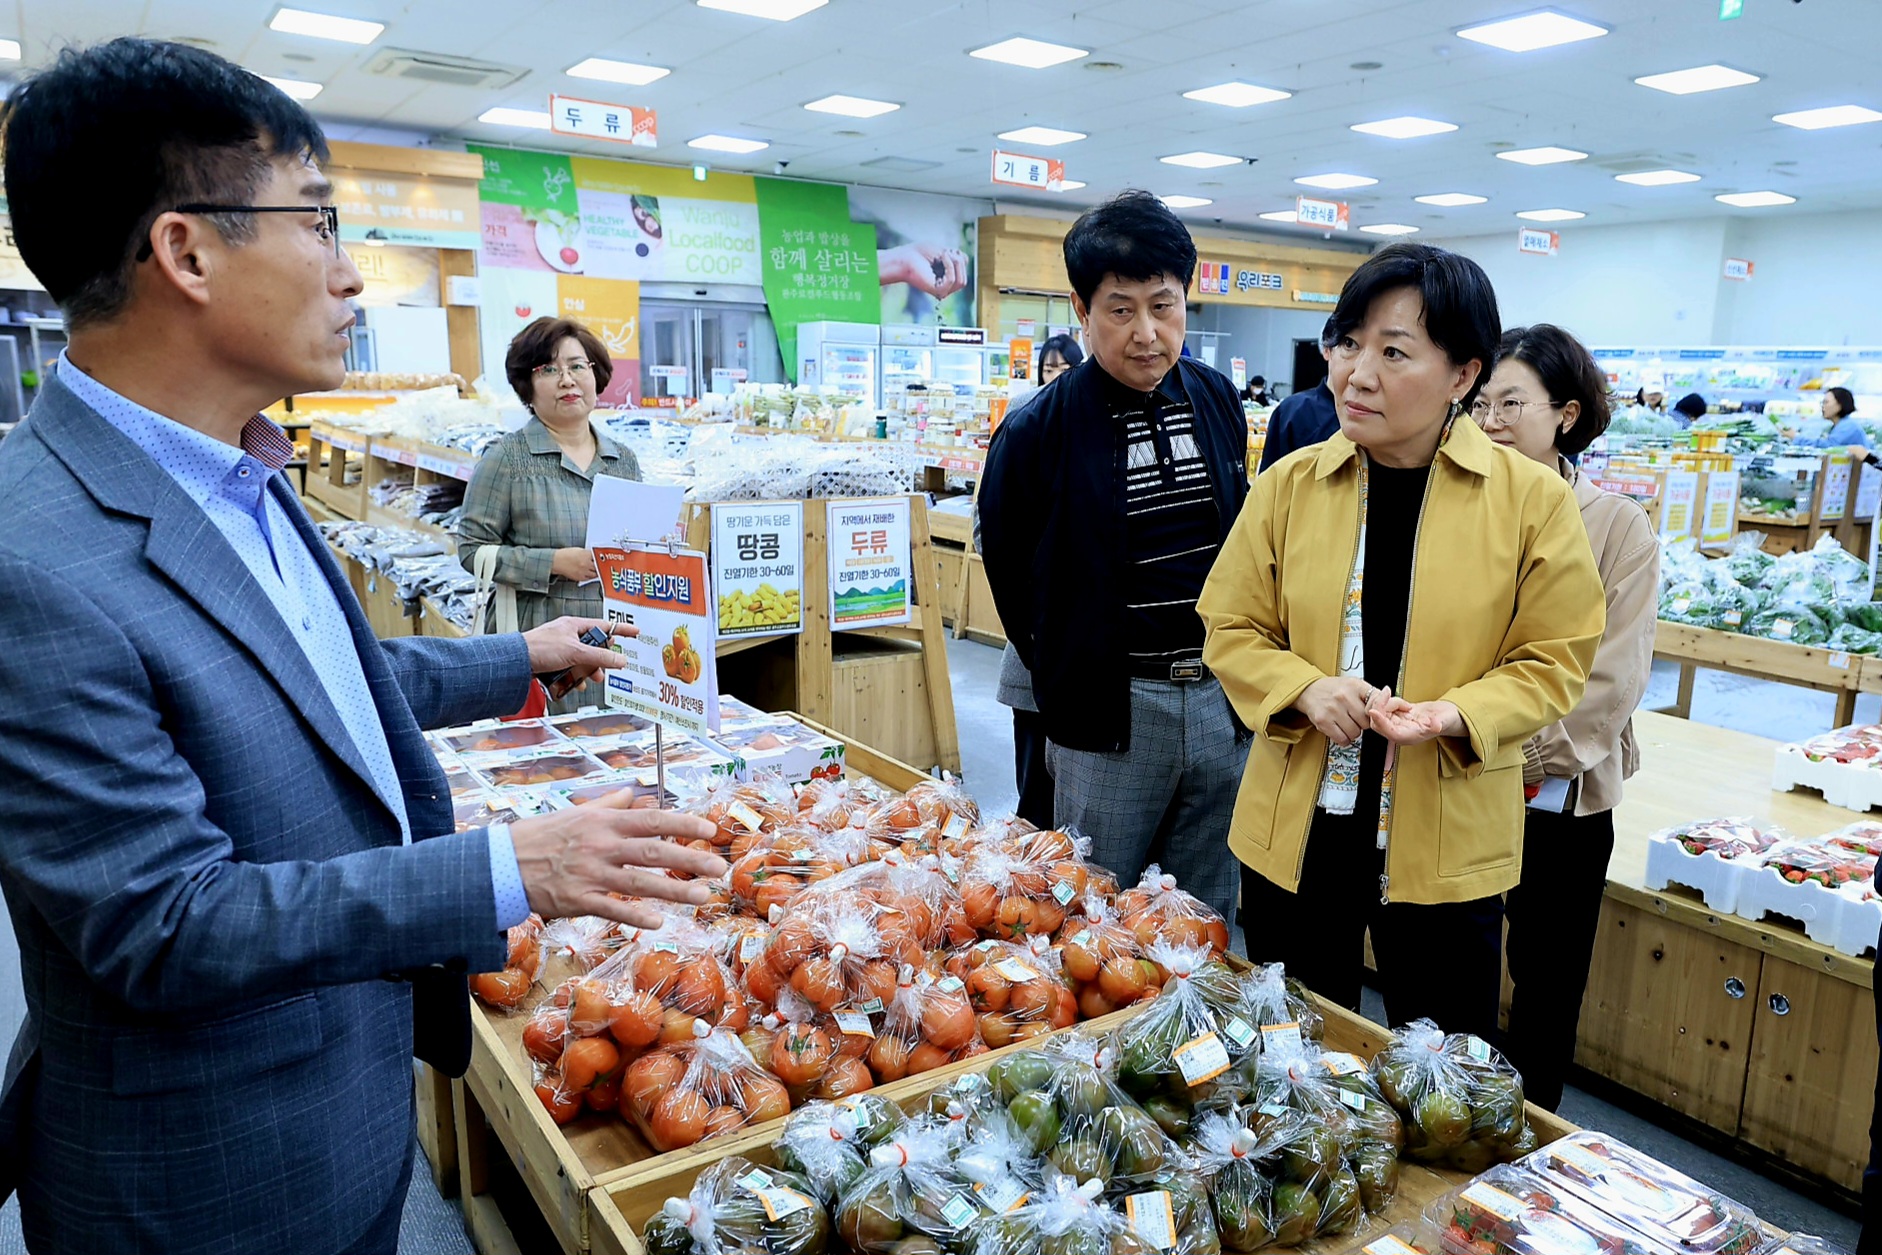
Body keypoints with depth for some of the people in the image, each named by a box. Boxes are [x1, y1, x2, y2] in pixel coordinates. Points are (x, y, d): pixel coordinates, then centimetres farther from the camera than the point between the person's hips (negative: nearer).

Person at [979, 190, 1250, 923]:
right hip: (1111, 710, -4)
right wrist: (1061, 671, 3)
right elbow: (1005, 561, 3)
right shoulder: (1041, 430, -11)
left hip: (1221, 699, 4)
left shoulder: (1218, 402, 4)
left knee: (1207, 919, 17)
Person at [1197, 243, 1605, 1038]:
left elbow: (1552, 661, -3)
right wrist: (1305, 690, -16)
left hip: (1446, 845, -1)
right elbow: (1232, 630, 2)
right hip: (1294, 833, 2)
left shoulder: (1533, 500, -6)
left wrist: (1457, 715, -21)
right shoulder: (1289, 485, -2)